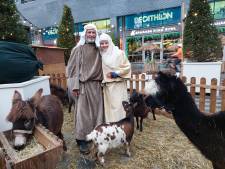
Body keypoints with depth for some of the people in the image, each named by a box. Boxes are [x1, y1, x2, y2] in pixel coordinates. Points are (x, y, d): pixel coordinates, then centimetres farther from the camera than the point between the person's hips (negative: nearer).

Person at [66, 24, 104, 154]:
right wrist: (75, 86, -12)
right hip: (84, 85, -4)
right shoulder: (79, 49, 1)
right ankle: (82, 140, 12)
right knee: (83, 112, 0)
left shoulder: (98, 49, 14)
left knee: (97, 111, 10)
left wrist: (102, 82, 10)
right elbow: (73, 68, -4)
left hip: (97, 85, 5)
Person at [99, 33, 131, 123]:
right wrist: (102, 79, 8)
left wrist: (116, 73, -13)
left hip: (118, 85, -4)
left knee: (118, 106, -3)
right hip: (107, 86, 5)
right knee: (109, 106, 9)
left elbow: (127, 67, -4)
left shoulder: (119, 53, -4)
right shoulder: (101, 55, 9)